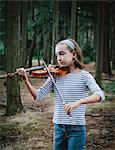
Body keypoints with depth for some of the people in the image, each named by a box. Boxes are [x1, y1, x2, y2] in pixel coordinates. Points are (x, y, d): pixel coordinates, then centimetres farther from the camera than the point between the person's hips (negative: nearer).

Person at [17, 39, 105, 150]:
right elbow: (38, 95, -4)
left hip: (76, 129, -3)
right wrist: (26, 80, -19)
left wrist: (78, 102, -36)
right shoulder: (54, 75, 3)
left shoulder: (84, 76, -7)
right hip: (58, 128, 3)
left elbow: (100, 95, -21)